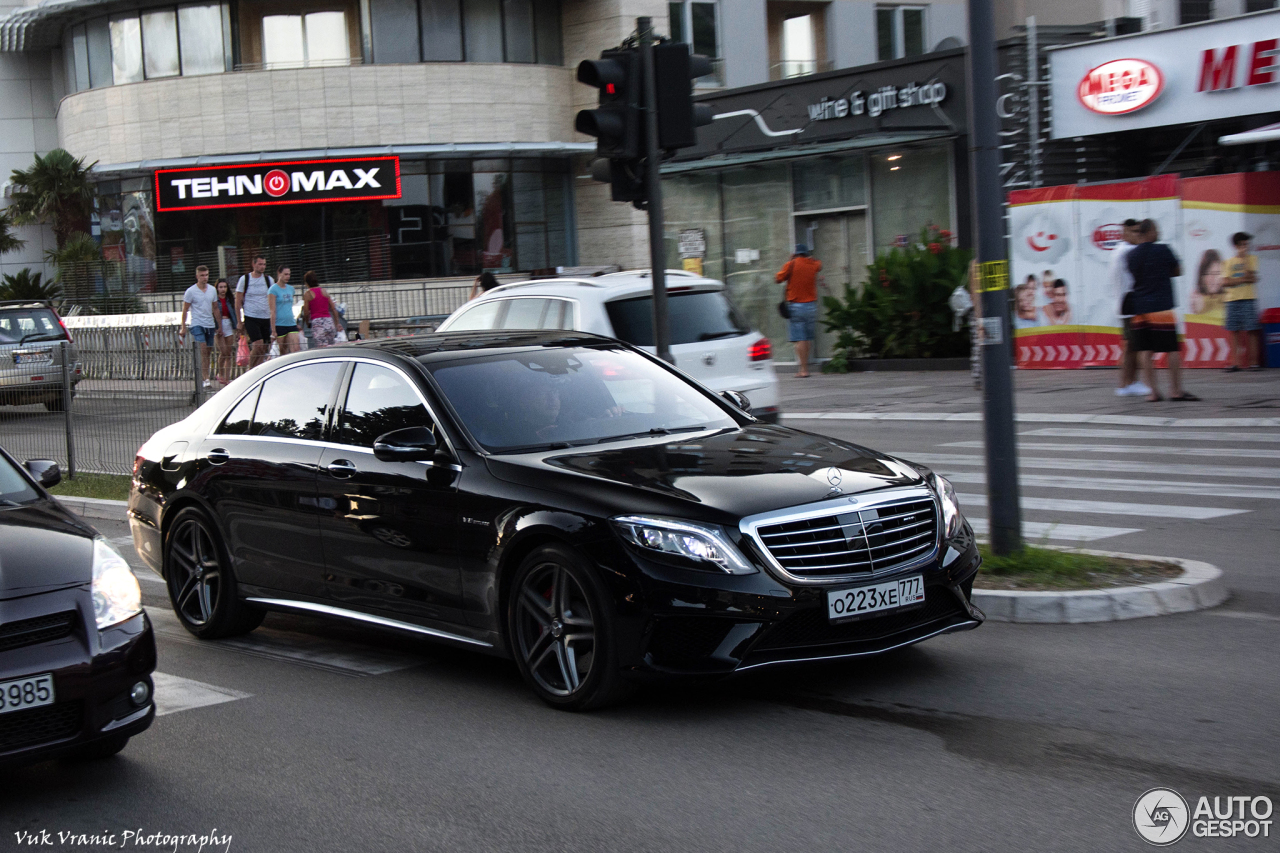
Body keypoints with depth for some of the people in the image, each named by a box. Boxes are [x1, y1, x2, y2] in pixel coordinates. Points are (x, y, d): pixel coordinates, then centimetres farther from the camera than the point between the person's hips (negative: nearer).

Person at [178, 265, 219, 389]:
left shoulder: (212, 290, 10)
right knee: (203, 351, -16)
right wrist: (183, 327, -5)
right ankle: (206, 379, -19)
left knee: (208, 352, 6)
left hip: (210, 325, 5)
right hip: (197, 324, -5)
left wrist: (220, 326, 17)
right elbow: (185, 310, 0)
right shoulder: (191, 291, -4)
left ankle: (203, 377, 16)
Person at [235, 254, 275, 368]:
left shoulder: (269, 280, 8)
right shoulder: (244, 279, 0)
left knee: (263, 349, 2)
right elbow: (238, 302, 3)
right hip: (250, 318, -4)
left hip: (266, 318, 4)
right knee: (258, 346, -16)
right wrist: (240, 322, 0)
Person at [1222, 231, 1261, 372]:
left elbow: (1251, 277, -11)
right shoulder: (1229, 262, 10)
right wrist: (1242, 279, -11)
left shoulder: (1252, 259, 5)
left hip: (1248, 299, -2)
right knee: (1234, 331, 1)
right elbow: (1225, 282, 0)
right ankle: (1235, 362, 5)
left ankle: (1253, 361, -3)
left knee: (1251, 331, -6)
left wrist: (1244, 258, -11)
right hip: (1233, 299, 2)